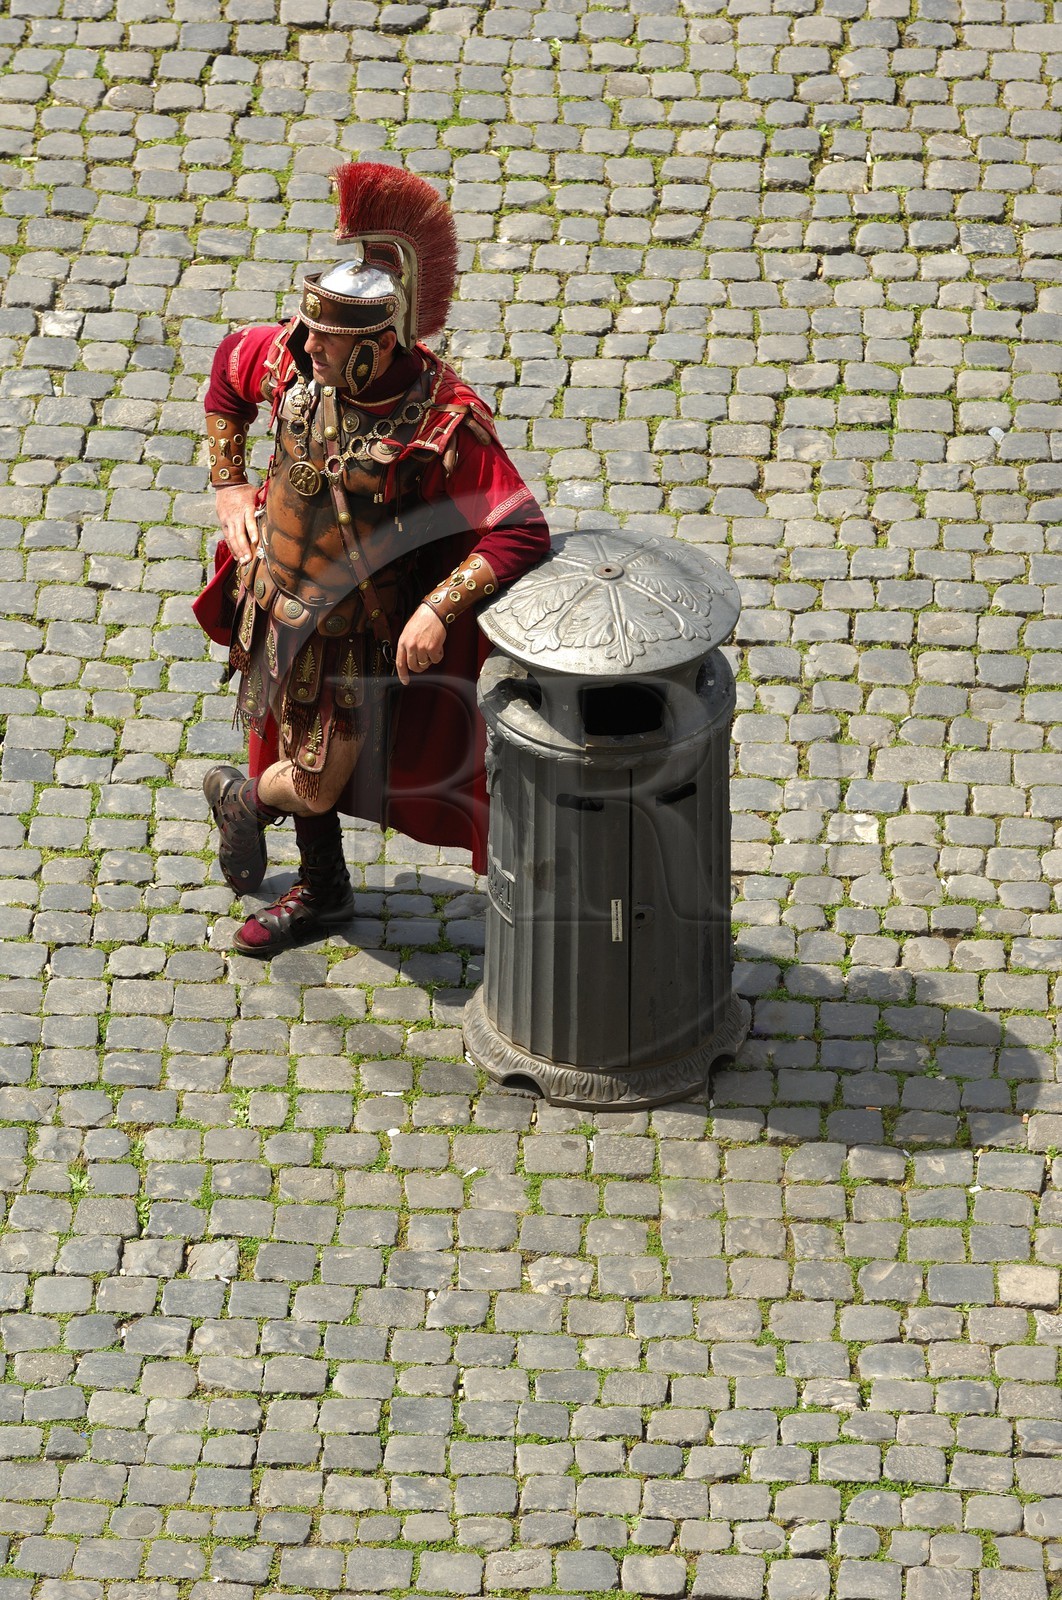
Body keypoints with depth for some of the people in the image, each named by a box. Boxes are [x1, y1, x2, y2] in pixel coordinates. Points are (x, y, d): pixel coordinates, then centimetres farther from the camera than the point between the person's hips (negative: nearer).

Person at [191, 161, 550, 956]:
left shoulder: (447, 421, -31)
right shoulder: (293, 359, -16)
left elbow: (522, 531, -31)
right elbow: (230, 363, 7)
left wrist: (440, 608, -37)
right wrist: (228, 486, 5)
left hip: (363, 633, -5)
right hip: (280, 603, 5)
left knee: (317, 786, 3)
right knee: (303, 754, 23)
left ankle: (246, 798, 41)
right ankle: (322, 893, 49)